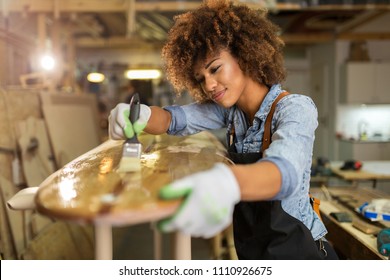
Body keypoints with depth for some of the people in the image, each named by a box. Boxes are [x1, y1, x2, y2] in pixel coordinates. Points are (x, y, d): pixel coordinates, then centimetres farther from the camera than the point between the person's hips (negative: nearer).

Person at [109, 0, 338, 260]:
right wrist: (142, 115, -25)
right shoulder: (230, 108, -1)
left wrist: (227, 183, -58)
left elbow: (285, 171, -37)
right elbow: (177, 119, -2)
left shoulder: (296, 108, -20)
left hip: (296, 251, -5)